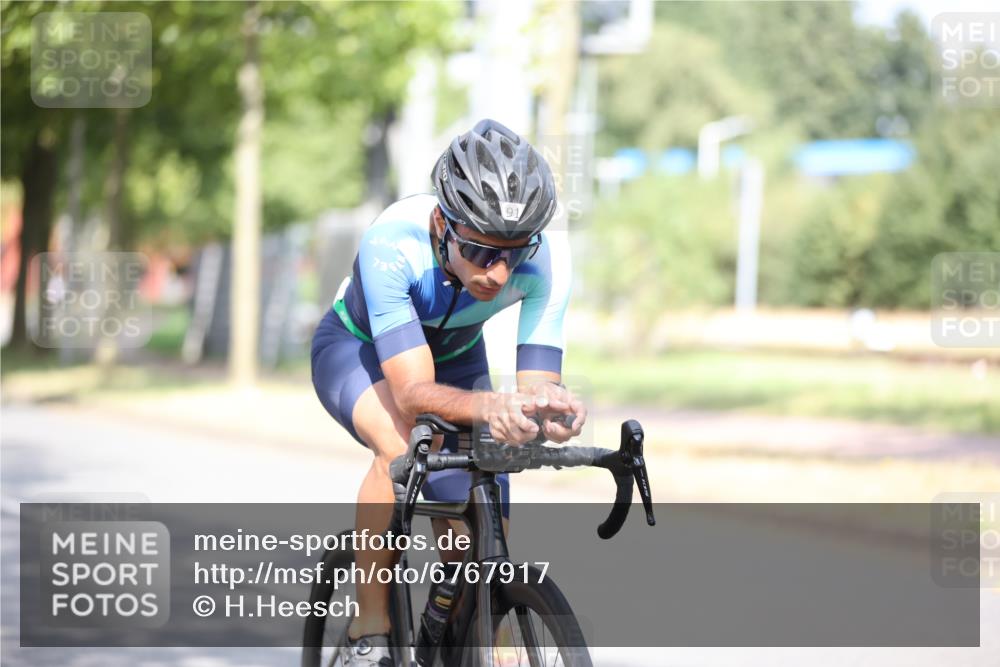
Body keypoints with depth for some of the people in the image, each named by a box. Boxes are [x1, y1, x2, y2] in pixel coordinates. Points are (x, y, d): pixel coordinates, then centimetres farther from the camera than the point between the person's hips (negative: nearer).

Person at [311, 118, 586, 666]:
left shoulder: (543, 270, -33)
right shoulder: (392, 244, -42)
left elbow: (538, 382, -34)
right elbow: (413, 392, -47)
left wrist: (551, 407, -59)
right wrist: (486, 407, -68)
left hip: (454, 357, 3)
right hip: (357, 348, -3)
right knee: (407, 442, -37)